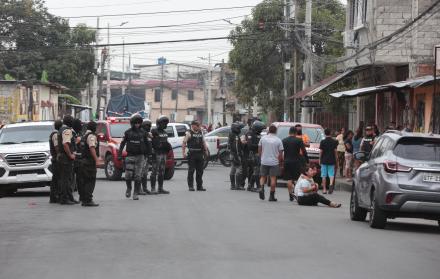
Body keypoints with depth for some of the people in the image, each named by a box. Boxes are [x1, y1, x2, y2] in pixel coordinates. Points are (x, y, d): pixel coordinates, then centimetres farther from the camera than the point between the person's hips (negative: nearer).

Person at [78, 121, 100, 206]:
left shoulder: (84, 136, 18)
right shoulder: (92, 136, -12)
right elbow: (92, 148, -22)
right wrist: (96, 159, -22)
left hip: (83, 161, 10)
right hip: (89, 161, -10)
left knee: (84, 181, 12)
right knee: (91, 181, -9)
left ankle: (83, 199, 14)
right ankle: (88, 200, -14)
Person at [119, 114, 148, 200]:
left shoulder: (143, 133, 6)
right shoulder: (128, 132, 2)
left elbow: (146, 144, 11)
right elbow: (122, 144, 4)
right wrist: (120, 154, -2)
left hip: (140, 157, 1)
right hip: (130, 156, -1)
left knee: (138, 176, -2)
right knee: (129, 175, -6)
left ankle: (135, 194, 4)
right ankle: (129, 188, 20)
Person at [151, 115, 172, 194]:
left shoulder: (164, 132, 18)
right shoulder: (154, 131, -9)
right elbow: (152, 143, -15)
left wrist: (168, 146, 10)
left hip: (163, 154, 9)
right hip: (157, 153, -9)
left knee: (162, 172, 11)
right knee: (155, 171, -7)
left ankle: (160, 188, 16)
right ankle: (153, 188, -5)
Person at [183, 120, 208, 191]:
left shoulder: (200, 133, 15)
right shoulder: (189, 133, -4)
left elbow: (203, 142, 21)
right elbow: (184, 143, -7)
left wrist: (206, 150, 11)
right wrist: (184, 153, -15)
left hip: (200, 154, 6)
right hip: (192, 154, -6)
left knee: (200, 171, 7)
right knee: (191, 171, -4)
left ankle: (199, 186, 13)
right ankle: (190, 186, 1)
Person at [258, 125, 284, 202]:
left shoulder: (263, 138, 2)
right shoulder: (278, 140, -4)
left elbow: (259, 150, 8)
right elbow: (280, 153, -5)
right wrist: (280, 161, 8)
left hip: (264, 161, 2)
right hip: (274, 162, -2)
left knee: (263, 176, 14)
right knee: (273, 178, 3)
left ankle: (262, 187, -14)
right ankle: (272, 196, 3)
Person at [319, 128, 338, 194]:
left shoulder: (323, 142, -5)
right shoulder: (334, 142, 0)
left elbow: (321, 152, -3)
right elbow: (335, 151, 1)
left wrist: (320, 159, 8)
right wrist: (336, 161, 8)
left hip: (324, 160, -1)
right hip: (332, 160, 1)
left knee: (324, 175, 5)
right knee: (331, 174, 5)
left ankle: (324, 189, 6)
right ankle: (331, 184, -22)